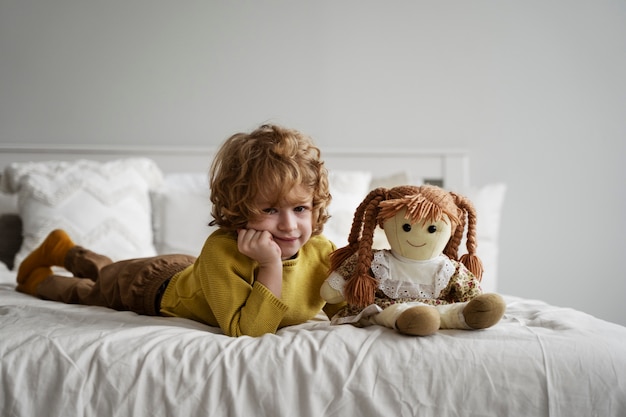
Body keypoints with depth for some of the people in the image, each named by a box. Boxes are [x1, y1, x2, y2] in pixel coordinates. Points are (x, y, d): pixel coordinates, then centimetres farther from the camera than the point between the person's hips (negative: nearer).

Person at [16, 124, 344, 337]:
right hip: (160, 286, -6)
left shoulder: (321, 251, -30)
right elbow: (246, 330, -49)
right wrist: (272, 266, -56)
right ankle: (39, 278, 58)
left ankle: (65, 250, 63)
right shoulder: (220, 251, -45)